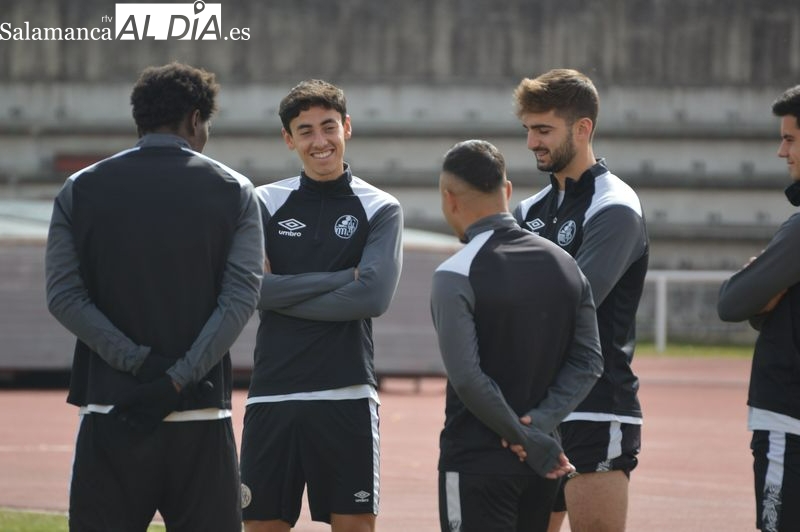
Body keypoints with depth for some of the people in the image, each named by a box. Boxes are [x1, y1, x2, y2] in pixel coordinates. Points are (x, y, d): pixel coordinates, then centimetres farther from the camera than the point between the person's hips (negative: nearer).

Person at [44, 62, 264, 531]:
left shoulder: (82, 190, 6)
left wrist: (138, 363, -9)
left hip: (110, 409, 1)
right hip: (201, 413, 0)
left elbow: (64, 296, -3)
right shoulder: (234, 192, 3)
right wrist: (178, 379, -12)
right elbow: (241, 297, -7)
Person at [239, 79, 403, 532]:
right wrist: (340, 278, -9)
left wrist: (285, 296, -7)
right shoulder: (266, 203, 8)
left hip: (347, 396, -2)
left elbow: (374, 296, -11)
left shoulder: (380, 209, 4)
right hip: (273, 393, 2)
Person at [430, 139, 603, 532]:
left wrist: (530, 440, -12)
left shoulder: (455, 277, -13)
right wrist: (539, 422, -7)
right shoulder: (563, 264, 7)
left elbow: (467, 378, -19)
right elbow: (588, 363, 3)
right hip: (540, 467, 6)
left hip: (477, 461, -6)